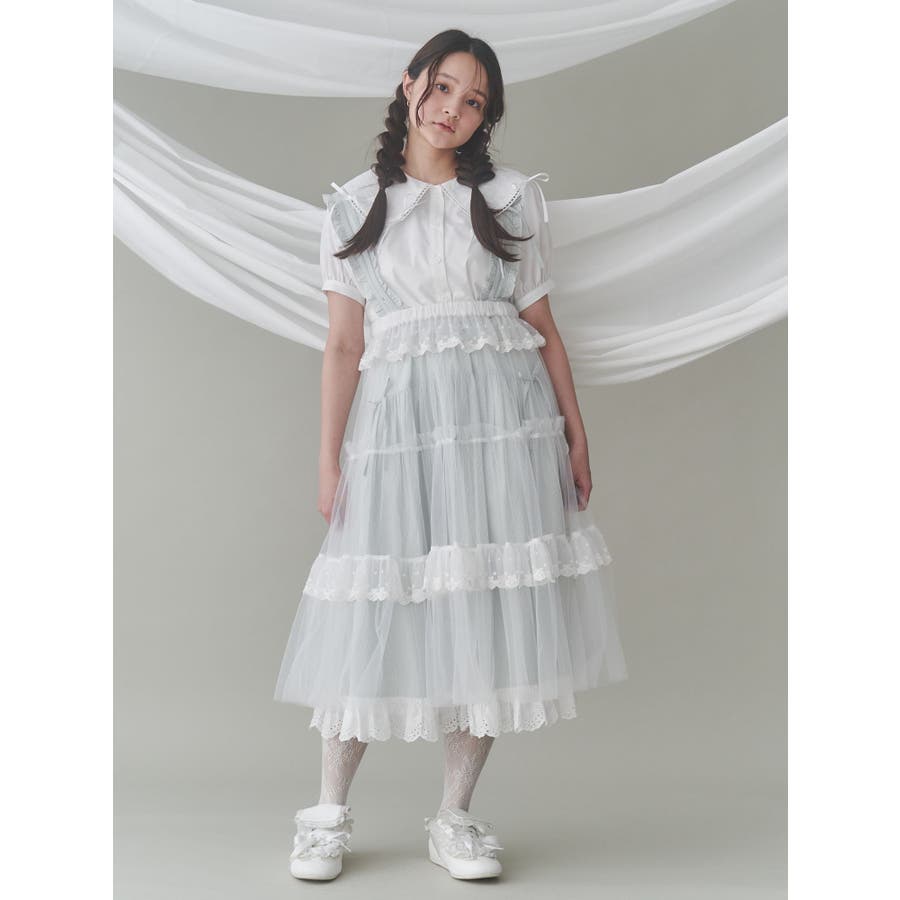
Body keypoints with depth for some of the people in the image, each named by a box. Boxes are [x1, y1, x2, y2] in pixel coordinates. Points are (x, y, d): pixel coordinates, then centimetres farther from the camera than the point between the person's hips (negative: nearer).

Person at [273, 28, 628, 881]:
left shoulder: (512, 200, 10)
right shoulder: (354, 208, 9)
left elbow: (543, 328, 10)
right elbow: (343, 345, 5)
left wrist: (574, 429, 4)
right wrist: (329, 457, 0)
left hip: (504, 421, 1)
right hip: (397, 419, -1)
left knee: (489, 613, 1)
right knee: (373, 616, 0)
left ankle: (455, 818, 17)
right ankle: (328, 816, 17)